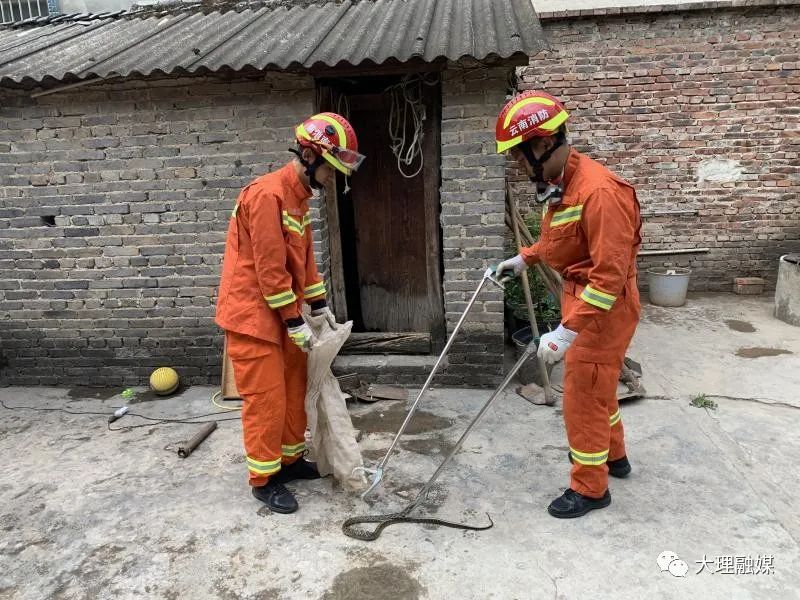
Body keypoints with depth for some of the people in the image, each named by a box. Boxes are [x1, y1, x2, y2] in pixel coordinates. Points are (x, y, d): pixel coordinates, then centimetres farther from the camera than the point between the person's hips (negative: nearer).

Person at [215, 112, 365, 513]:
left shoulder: (299, 196, 10)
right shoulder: (268, 195, -21)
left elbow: (304, 258, 16)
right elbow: (269, 269, -23)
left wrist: (319, 306, 13)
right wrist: (296, 324, -17)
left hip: (282, 313, 10)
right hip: (253, 314, -9)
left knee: (294, 387, 16)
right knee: (267, 398, -2)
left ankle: (290, 458, 31)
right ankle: (263, 479, 14)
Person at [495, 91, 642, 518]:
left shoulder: (599, 191, -28)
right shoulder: (558, 184, 2)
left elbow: (610, 274, -29)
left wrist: (567, 331, -30)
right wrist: (525, 258, 11)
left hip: (604, 307, -10)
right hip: (579, 296, 10)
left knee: (583, 395, 2)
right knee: (595, 385, 24)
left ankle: (590, 487, 22)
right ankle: (613, 456, 46)